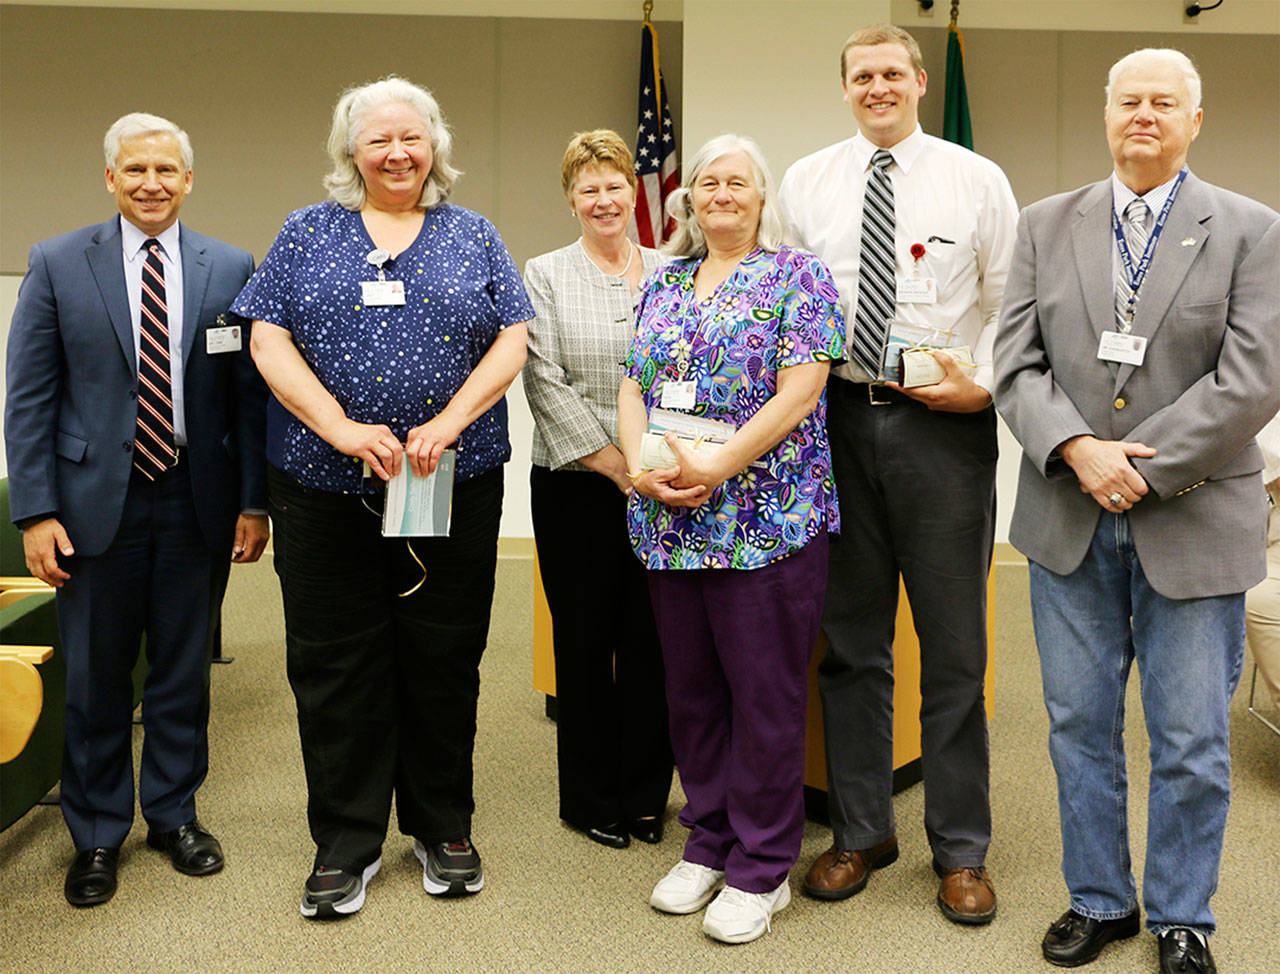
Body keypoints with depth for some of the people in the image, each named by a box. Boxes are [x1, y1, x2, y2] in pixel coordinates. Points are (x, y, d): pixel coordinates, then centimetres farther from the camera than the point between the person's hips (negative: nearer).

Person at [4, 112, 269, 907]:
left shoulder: (231, 269, 4)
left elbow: (252, 392, 4)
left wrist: (255, 501, -1)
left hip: (198, 502, 1)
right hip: (97, 499, -1)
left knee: (184, 670, 11)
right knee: (96, 678, 7)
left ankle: (174, 815, 29)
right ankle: (97, 836, 24)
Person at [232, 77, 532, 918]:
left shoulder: (474, 237, 10)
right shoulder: (307, 235, 8)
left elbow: (511, 341, 2)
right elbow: (269, 343, 0)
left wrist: (448, 423, -13)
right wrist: (342, 428, -14)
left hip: (454, 485, 0)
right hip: (326, 490, 0)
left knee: (445, 659, 6)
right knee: (334, 663, 4)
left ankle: (444, 828, 23)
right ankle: (346, 843, 17)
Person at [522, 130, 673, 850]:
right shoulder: (546, 276, 5)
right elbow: (546, 384, -4)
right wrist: (614, 464, -11)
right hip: (578, 486, -2)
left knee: (651, 637, 5)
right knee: (586, 639, 5)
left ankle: (645, 795, 19)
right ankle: (591, 798, 19)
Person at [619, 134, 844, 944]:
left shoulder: (797, 277, -1)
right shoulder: (663, 285, 15)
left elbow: (799, 392, -11)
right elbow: (634, 388, 12)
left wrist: (717, 467, -18)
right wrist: (641, 464, -7)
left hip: (766, 518, -5)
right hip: (670, 523, 6)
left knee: (765, 694, 1)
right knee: (691, 689, 13)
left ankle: (762, 867, 14)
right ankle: (710, 843, 28)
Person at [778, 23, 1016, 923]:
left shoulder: (977, 180, 4)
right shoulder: (806, 182, 10)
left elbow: (1011, 303, 5)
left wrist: (984, 385, -10)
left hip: (945, 421, -2)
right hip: (836, 419, 2)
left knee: (953, 644, 4)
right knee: (851, 639, 10)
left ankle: (962, 849, 18)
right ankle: (860, 830, 26)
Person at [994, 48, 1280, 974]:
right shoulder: (1046, 226, 7)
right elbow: (1017, 362, 0)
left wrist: (1140, 468, -15)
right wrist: (1078, 451, -16)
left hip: (1192, 523, -2)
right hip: (1069, 521, 2)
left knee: (1192, 743, 7)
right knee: (1080, 725, 12)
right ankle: (1099, 900, 30)